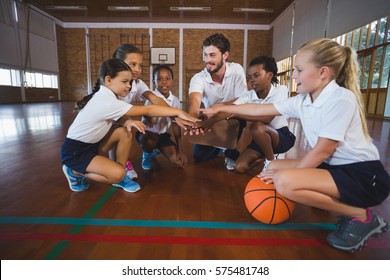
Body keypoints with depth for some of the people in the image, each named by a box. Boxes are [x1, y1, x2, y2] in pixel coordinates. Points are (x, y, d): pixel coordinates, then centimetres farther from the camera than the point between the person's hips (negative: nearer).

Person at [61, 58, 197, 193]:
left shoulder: (105, 96, 0)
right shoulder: (108, 102, -29)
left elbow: (119, 119, 1)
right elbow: (148, 110, -30)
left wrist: (128, 122, -24)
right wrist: (178, 112, -27)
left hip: (91, 144, 9)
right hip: (75, 151, -9)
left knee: (125, 132, -9)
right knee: (118, 174, -24)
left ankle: (121, 175, 4)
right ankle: (75, 172, 1)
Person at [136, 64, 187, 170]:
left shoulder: (175, 101, -4)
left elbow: (176, 125, -1)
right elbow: (147, 121, -27)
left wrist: (180, 150, -4)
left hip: (163, 134, 5)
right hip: (147, 133, -4)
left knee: (178, 161, -8)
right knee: (150, 141, -40)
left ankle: (156, 150, 23)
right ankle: (148, 154, 1)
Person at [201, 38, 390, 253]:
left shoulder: (341, 99, -20)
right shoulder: (302, 101, 1)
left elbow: (322, 151, -21)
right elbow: (259, 110, 6)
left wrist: (290, 174, -12)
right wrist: (220, 109, 9)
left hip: (365, 175, -8)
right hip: (335, 167, 8)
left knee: (285, 182, -28)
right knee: (274, 167, 9)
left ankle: (362, 216, -6)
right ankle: (341, 202, 8)